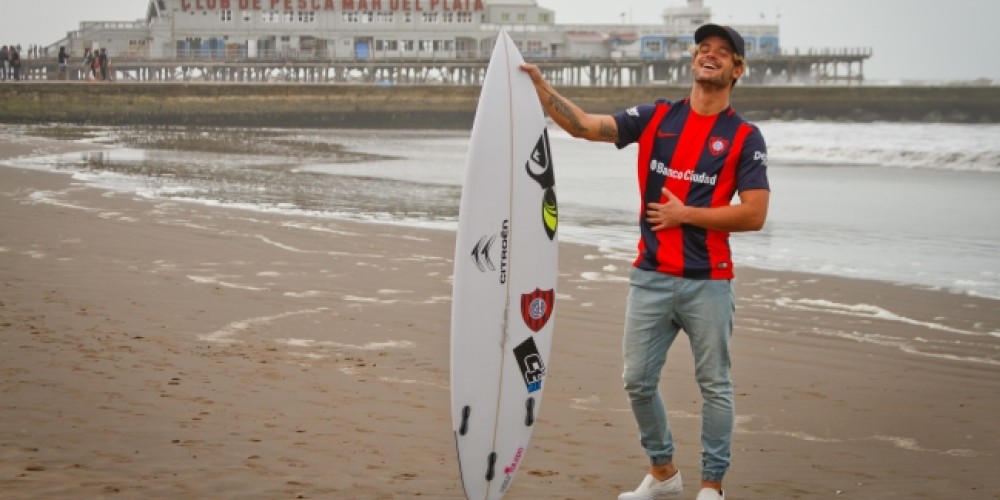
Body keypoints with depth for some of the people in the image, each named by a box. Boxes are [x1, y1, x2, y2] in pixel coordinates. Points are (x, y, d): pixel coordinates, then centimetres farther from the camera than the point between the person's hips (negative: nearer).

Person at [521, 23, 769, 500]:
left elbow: (754, 214, -10)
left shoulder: (745, 137, -3)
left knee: (714, 385, 4)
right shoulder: (656, 117, 6)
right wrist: (540, 87, -17)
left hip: (707, 282, -3)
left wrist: (684, 214, -11)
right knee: (638, 380, 8)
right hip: (650, 277, 4)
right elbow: (585, 125, -4)